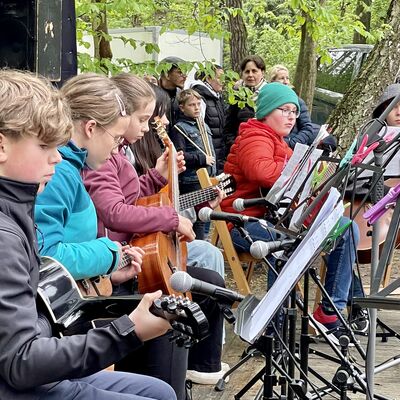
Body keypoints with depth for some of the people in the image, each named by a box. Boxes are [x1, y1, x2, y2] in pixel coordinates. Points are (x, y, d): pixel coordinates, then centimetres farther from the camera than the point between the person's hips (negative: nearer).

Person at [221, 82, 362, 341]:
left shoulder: (280, 142, 26)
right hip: (248, 221, -10)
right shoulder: (254, 138, -7)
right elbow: (262, 171, -29)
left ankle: (331, 310, 1)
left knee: (348, 230, 1)